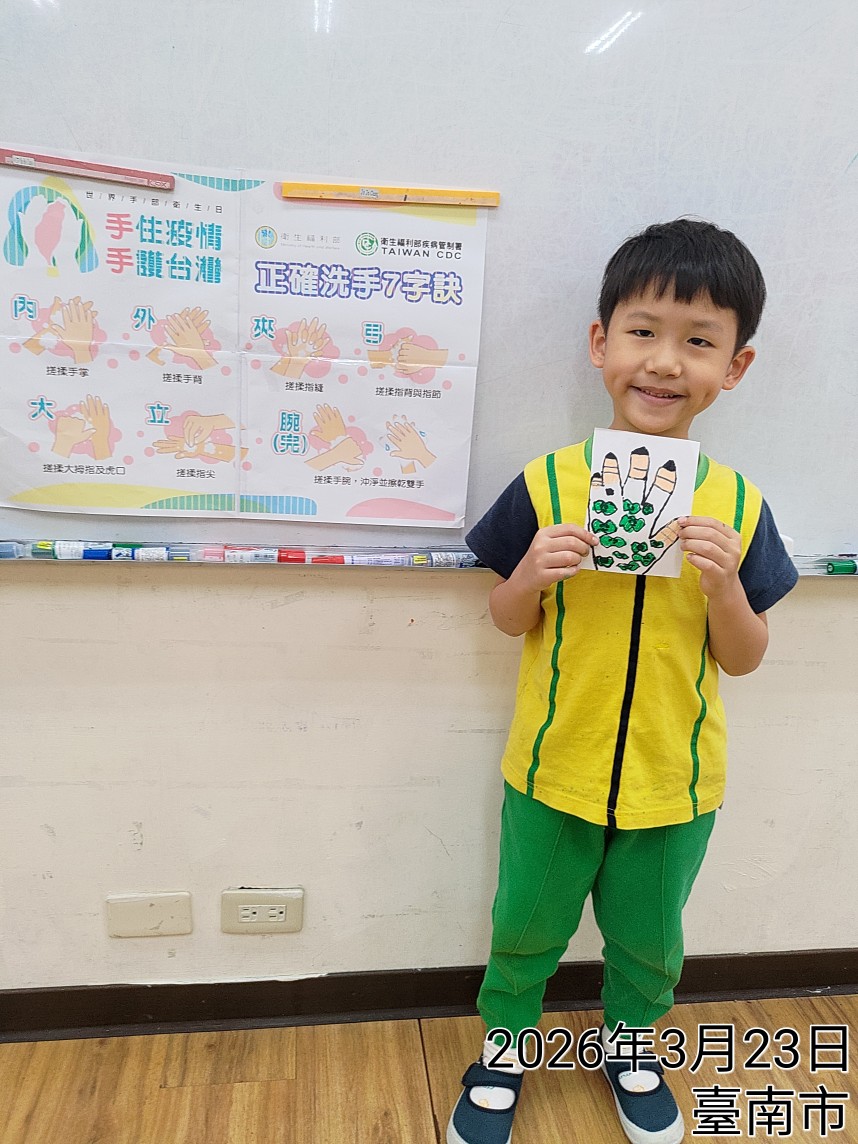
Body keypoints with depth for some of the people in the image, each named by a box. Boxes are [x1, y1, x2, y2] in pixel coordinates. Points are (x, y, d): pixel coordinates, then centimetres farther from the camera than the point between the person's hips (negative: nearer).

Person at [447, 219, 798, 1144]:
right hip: (554, 767, -1)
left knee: (648, 938, 25)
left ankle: (628, 1038, 56)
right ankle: (506, 1040, 51)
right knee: (525, 927, 20)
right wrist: (530, 575, -24)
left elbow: (743, 660, -4)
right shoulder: (548, 484, -13)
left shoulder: (738, 505, -10)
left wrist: (723, 581, -23)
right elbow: (509, 623, -3)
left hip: (673, 780, 2)